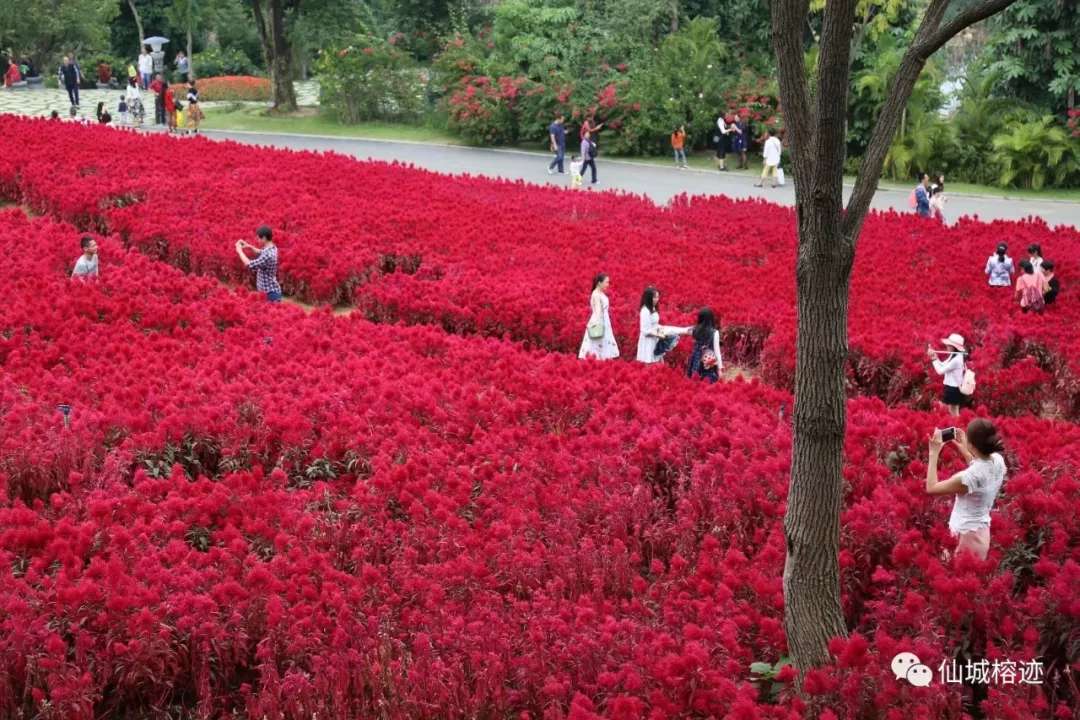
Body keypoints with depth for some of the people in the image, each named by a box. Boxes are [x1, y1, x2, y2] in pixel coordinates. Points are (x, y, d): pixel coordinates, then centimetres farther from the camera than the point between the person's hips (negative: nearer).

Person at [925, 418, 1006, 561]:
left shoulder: (969, 476, -29)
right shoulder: (998, 461, -7)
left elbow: (931, 488, -17)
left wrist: (934, 453, -13)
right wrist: (964, 451, 14)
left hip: (965, 537, -8)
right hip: (981, 533, 8)